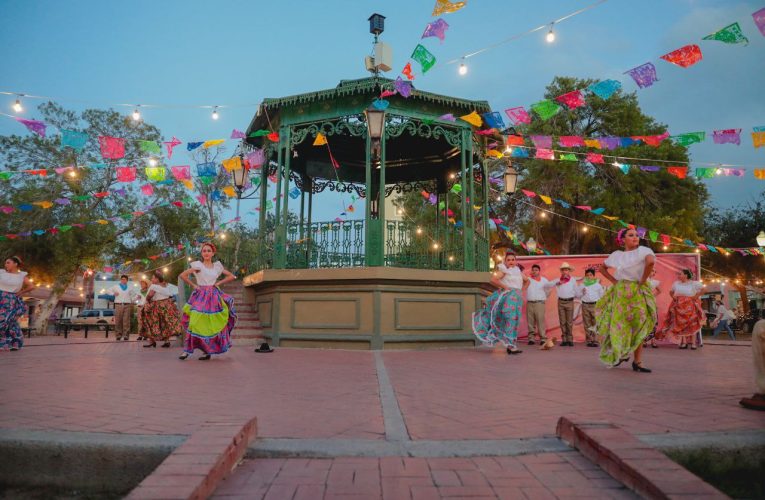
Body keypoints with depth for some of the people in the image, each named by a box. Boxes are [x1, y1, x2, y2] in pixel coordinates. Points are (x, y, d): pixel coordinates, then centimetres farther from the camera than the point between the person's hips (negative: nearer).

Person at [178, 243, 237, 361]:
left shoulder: (217, 266, 9)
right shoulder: (197, 265, -1)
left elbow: (231, 276, 14)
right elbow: (182, 275, -8)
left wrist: (219, 283, 5)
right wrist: (193, 285, -5)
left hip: (214, 296, 3)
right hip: (201, 296, -3)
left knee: (213, 324, 1)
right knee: (196, 322, -11)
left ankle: (208, 351, 10)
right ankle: (187, 350, -5)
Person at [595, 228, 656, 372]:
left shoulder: (643, 250, -3)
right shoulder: (617, 254, 4)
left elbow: (650, 261, -26)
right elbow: (602, 267, 16)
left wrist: (643, 280, -18)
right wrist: (613, 280, 4)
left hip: (637, 293, -2)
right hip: (620, 293, 2)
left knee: (637, 327, 4)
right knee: (619, 326, 4)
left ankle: (637, 362, 11)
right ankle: (621, 354, 20)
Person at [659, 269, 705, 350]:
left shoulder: (694, 283, -3)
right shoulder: (676, 283, 9)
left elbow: (703, 289, -6)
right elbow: (671, 292, 24)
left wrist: (695, 296, -11)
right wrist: (673, 297, 5)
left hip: (690, 307, -3)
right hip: (679, 307, 4)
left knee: (692, 325, -4)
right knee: (680, 325, -2)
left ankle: (693, 343, 0)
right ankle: (684, 343, 2)